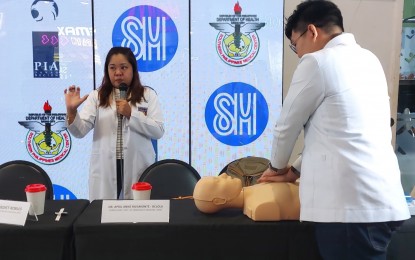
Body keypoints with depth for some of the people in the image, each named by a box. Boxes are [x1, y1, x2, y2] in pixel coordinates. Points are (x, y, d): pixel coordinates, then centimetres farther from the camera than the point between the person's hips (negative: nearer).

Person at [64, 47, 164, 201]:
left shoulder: (148, 95, 6)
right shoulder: (96, 96, 7)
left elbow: (158, 131, -3)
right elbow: (80, 131, -4)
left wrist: (131, 113, -10)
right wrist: (71, 111, -22)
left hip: (138, 170, 0)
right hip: (104, 171, 1)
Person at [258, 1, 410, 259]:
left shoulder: (317, 63, -9)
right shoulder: (368, 60, 16)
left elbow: (288, 124, 1)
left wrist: (277, 166, 20)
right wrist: (296, 170, 24)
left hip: (353, 204, -8)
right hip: (379, 199, 8)